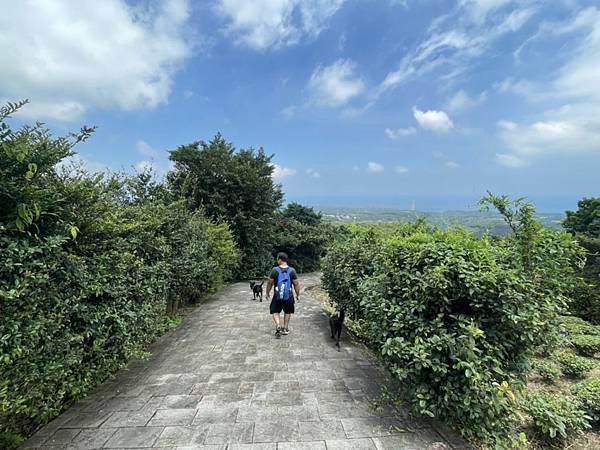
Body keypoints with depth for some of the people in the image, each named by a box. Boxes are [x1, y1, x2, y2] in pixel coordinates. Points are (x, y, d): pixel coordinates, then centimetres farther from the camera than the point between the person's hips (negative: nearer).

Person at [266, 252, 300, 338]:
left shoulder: (275, 270, -9)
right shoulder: (292, 270, -4)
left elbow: (269, 283, -3)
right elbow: (296, 284, -2)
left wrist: (267, 293, 12)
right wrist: (298, 295, 9)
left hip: (277, 296, -2)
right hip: (289, 296, 2)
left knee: (275, 311, 13)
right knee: (288, 312, 21)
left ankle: (278, 325, -7)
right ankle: (285, 328, 26)